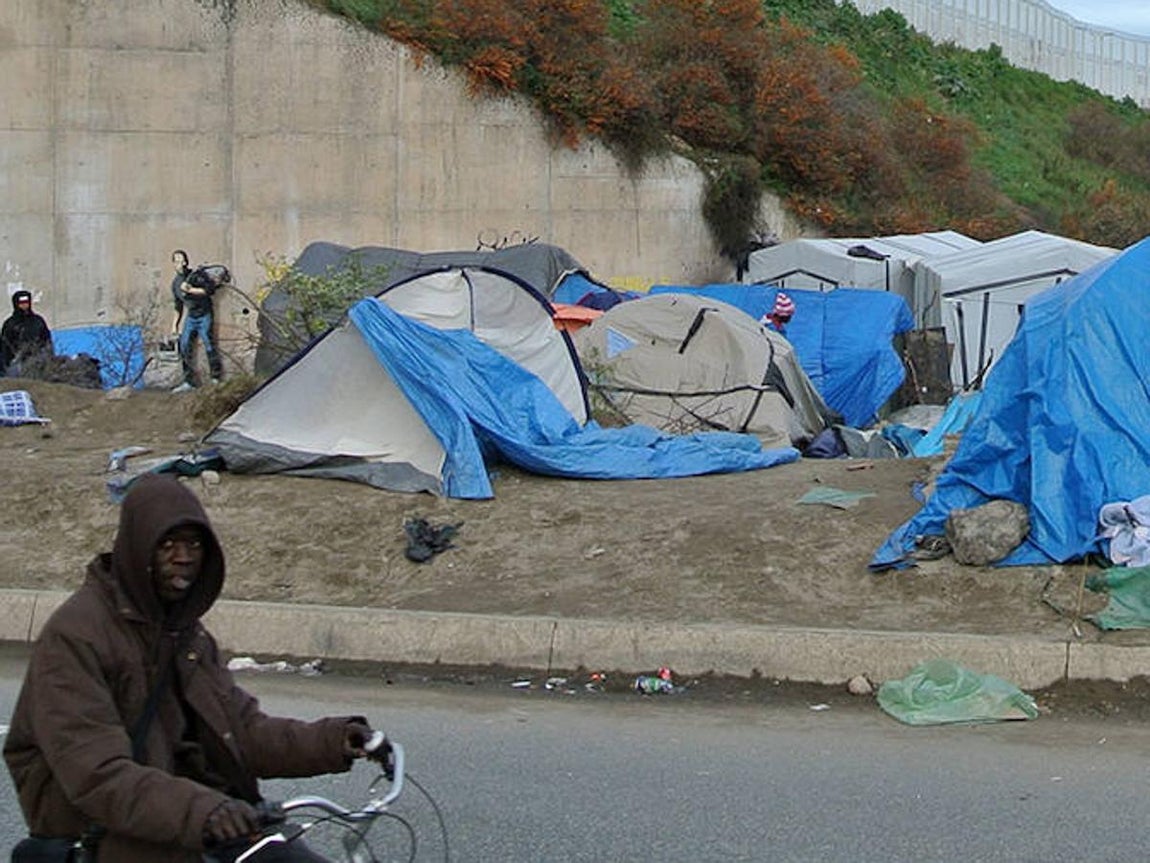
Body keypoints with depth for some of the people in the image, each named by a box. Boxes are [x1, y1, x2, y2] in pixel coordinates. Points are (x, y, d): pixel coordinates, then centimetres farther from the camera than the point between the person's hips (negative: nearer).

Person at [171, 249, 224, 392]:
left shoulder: (196, 275, -10)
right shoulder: (175, 282, 9)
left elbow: (210, 289, -18)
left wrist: (191, 290, -21)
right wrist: (175, 324, 18)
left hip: (204, 315, -7)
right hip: (190, 317, 7)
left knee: (209, 347, -6)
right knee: (185, 347, 3)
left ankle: (216, 379, 2)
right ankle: (189, 382, 8)